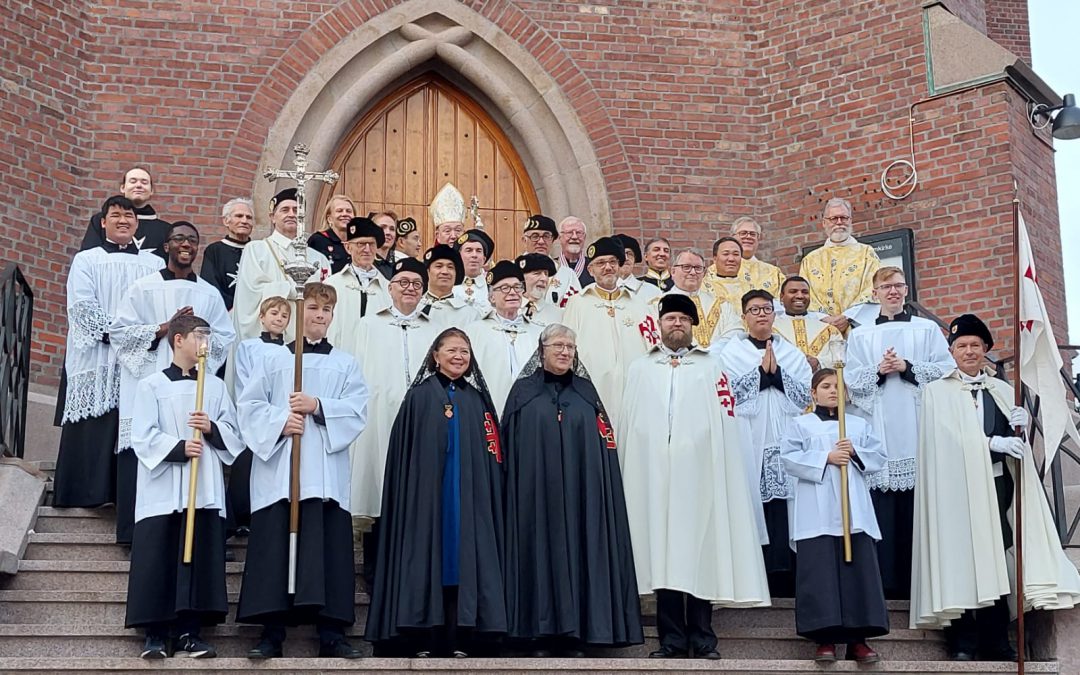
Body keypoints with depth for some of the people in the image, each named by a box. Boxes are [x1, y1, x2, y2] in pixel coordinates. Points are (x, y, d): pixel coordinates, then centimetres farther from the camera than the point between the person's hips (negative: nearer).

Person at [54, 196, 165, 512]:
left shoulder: (155, 264, 17)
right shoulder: (86, 260, 11)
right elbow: (82, 306, -3)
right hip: (97, 358, -2)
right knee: (94, 428, -7)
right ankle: (88, 489, -5)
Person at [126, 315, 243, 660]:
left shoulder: (215, 386, 12)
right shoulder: (151, 385, 3)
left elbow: (234, 435, 9)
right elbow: (143, 436, -5)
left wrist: (211, 428, -10)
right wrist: (179, 448, -17)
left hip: (205, 490, 3)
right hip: (162, 491, -3)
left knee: (198, 558, 0)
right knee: (159, 560, -3)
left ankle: (189, 631, 6)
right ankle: (154, 633, 4)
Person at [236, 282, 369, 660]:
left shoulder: (345, 365, 14)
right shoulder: (274, 360, 12)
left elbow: (357, 410, 2)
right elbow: (249, 405, 4)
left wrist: (318, 406, -12)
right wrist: (279, 421, -12)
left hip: (326, 473, 1)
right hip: (277, 469, -1)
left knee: (329, 548, -2)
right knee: (274, 547, -4)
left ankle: (331, 634, 2)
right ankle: (271, 634, 0)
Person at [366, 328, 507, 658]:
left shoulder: (478, 399, 13)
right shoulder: (419, 396, 4)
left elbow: (491, 456, 11)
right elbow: (403, 451, 0)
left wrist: (485, 495, 2)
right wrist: (412, 492, -9)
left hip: (467, 496, 3)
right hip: (426, 495, -2)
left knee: (461, 562, 0)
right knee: (427, 561, -4)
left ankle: (458, 640, 4)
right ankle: (423, 641, -1)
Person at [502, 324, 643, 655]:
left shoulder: (586, 392, 13)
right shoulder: (523, 390, 8)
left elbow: (603, 445, 9)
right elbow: (509, 443, 3)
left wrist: (597, 488, -1)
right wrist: (514, 486, -7)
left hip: (579, 490, 2)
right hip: (536, 490, -1)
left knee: (577, 550, -2)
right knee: (540, 551, -4)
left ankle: (575, 633, 2)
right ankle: (542, 633, 0)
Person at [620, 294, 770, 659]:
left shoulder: (711, 368, 13)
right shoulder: (639, 369, 17)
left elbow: (725, 422, 4)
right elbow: (628, 422, 11)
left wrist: (724, 472, -8)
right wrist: (628, 471, 0)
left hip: (699, 470, -1)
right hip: (653, 472, 1)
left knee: (700, 553, -2)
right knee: (661, 552, 0)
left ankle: (702, 638, 4)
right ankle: (672, 638, 5)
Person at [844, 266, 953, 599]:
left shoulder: (928, 329, 14)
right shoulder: (860, 335, 17)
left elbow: (947, 369, 3)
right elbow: (852, 380, 7)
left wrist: (907, 367, -7)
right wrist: (878, 370, -9)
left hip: (918, 425, 0)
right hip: (879, 430, 1)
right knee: (884, 507, -5)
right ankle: (887, 581, -3)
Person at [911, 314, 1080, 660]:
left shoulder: (1003, 390, 16)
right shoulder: (938, 391, 4)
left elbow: (1015, 437, 12)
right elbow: (949, 438, -9)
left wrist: (1021, 422, -10)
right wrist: (994, 442, -18)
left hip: (996, 485, 3)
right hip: (958, 486, -3)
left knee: (995, 560, 3)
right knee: (961, 560, -5)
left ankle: (997, 643, 8)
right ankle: (963, 643, 0)